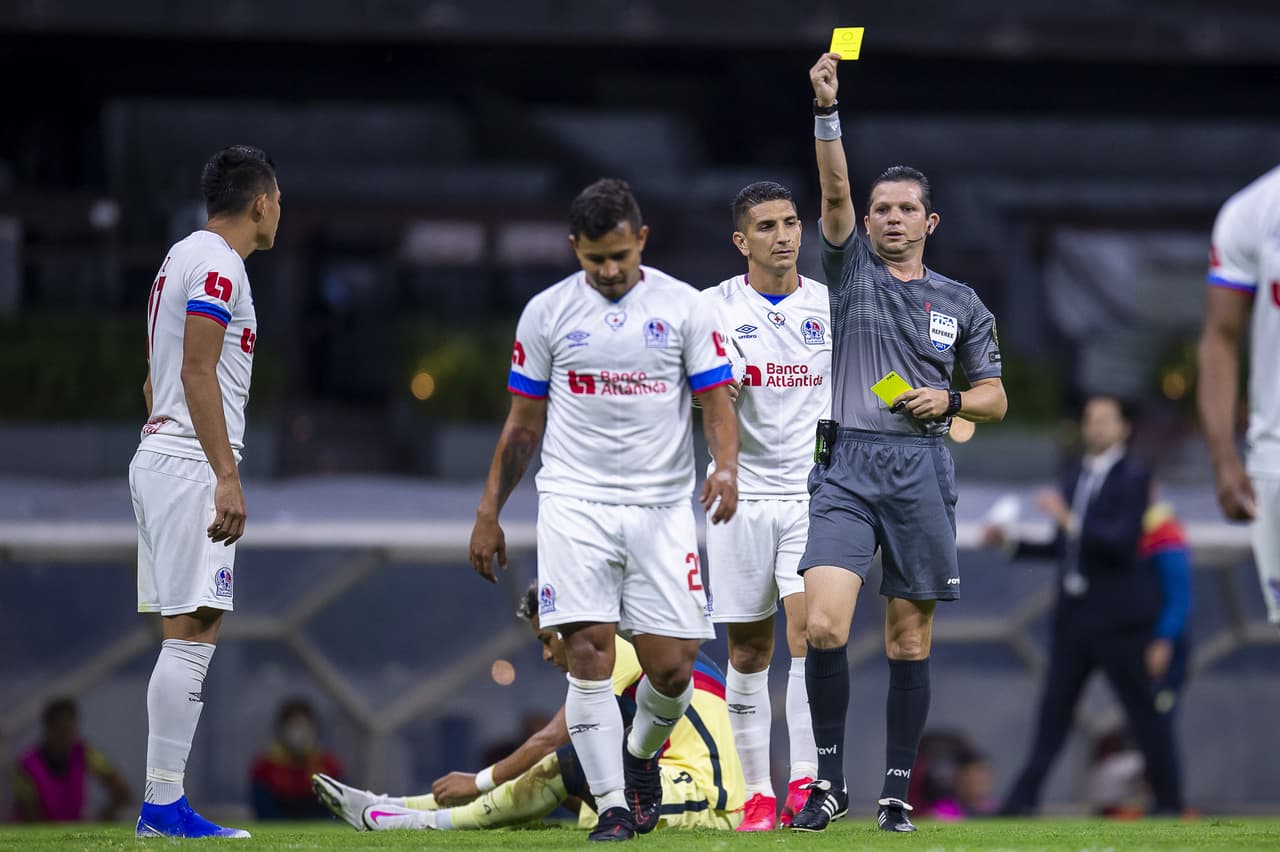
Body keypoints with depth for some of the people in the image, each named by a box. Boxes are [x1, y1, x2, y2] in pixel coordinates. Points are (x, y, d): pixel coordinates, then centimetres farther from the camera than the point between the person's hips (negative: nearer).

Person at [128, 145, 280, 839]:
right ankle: (164, 803, -14)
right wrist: (228, 477, -22)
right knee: (191, 633, -11)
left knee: (190, 635, 8)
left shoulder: (182, 258, 20)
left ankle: (159, 806, 6)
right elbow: (197, 374, -18)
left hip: (159, 458, 10)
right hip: (191, 466, -10)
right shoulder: (218, 264, -10)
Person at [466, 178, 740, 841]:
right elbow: (524, 423, 12)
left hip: (661, 506, 0)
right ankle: (611, 806, -7)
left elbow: (717, 402, 3)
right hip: (574, 504, 0)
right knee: (590, 657, -12)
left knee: (671, 667, -3)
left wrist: (725, 465, -17)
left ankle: (640, 755, 28)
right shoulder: (546, 312, 5)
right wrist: (489, 512, 11)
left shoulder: (681, 306, 4)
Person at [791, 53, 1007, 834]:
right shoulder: (852, 270, 9)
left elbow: (995, 398, 15)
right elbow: (836, 191, -6)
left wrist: (951, 401, -7)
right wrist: (827, 110, -18)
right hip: (847, 468, -1)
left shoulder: (961, 302, 13)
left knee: (910, 642, 3)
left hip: (923, 472, 1)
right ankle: (830, 780, -5)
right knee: (825, 625, -16)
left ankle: (899, 789, 11)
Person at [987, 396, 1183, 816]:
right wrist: (1011, 543, 11)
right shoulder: (1075, 477, 14)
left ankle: (1169, 801, 6)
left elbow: (1123, 540, -20)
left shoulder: (1133, 478, -8)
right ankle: (1024, 798, 2)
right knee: (1054, 708, 4)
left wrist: (1070, 521, -27)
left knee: (1143, 710, -1)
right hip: (1075, 614, 7)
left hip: (1117, 614, -7)